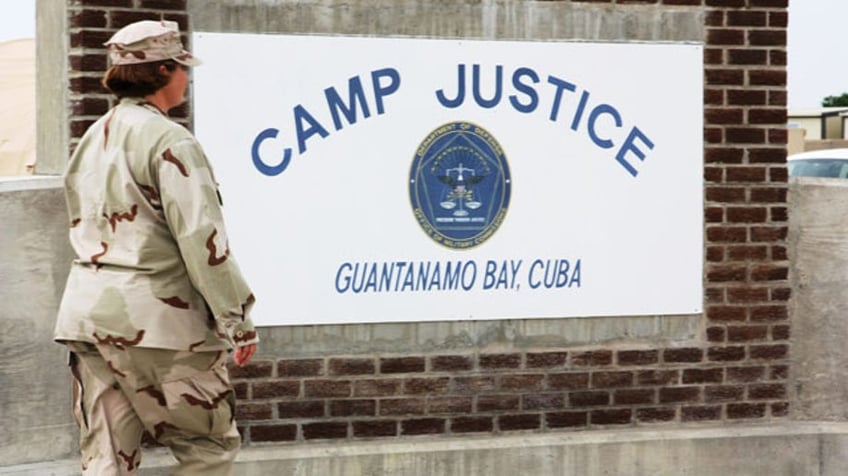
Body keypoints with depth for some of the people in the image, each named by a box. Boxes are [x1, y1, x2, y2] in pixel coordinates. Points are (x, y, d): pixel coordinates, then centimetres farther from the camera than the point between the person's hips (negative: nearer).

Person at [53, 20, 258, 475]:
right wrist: (238, 322, -10)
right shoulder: (170, 141, -12)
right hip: (154, 317, -8)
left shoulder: (92, 139, 15)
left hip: (86, 311, 8)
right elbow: (201, 238, -16)